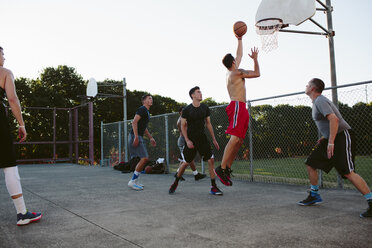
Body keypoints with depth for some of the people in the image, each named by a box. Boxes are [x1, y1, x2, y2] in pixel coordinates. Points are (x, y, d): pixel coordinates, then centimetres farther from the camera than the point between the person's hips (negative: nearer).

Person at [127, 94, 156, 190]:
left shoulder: (147, 112, 21)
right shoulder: (142, 109, -10)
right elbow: (134, 122, -21)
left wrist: (150, 138, 24)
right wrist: (136, 137, -27)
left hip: (139, 137, 10)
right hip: (135, 136, -10)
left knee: (143, 159, 11)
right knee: (144, 158, -15)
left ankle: (134, 181, 17)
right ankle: (132, 182, -9)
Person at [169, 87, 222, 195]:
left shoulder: (205, 108, 4)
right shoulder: (187, 110, -7)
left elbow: (208, 124, 10)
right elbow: (183, 126, -4)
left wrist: (214, 139, 7)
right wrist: (187, 140, -15)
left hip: (202, 138, 3)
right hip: (191, 139, -3)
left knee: (211, 160, -9)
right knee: (186, 163, 1)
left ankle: (213, 187, -1)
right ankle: (175, 183, 23)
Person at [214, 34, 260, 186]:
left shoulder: (231, 72, 21)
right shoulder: (237, 72, -4)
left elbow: (239, 55, 34)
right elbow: (257, 73, 2)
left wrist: (239, 39, 40)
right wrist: (255, 59, 14)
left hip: (240, 109, 10)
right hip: (237, 106, -10)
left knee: (239, 140, 6)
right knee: (235, 138, -19)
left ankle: (227, 167, 5)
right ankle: (222, 168, -22)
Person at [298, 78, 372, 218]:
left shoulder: (320, 101, -13)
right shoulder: (317, 102, 18)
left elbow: (334, 119, -26)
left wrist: (331, 142, -27)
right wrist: (324, 138, 20)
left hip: (342, 136, -10)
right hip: (331, 138, 10)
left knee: (348, 173, -19)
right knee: (310, 164, 9)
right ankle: (314, 196, 21)